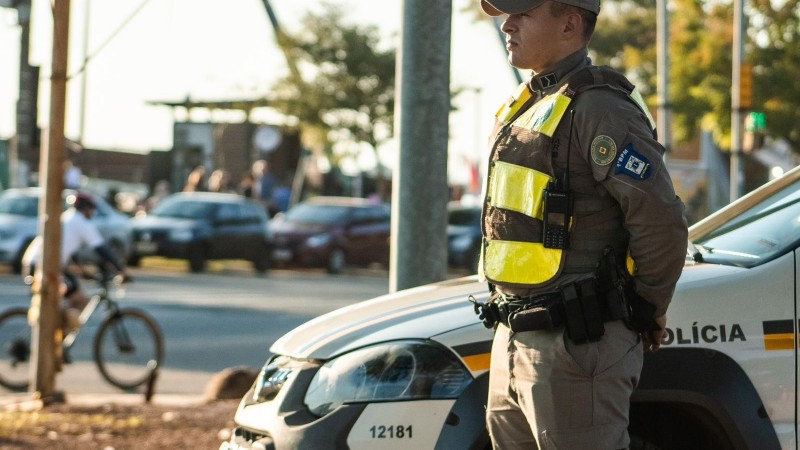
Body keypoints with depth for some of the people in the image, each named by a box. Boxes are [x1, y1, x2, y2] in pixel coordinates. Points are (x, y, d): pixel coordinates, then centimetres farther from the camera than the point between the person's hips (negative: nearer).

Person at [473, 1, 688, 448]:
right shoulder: (525, 106, 16)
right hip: (515, 341, 10)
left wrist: (647, 312, -6)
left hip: (575, 346, -10)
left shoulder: (599, 108, -15)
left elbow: (662, 223, -20)